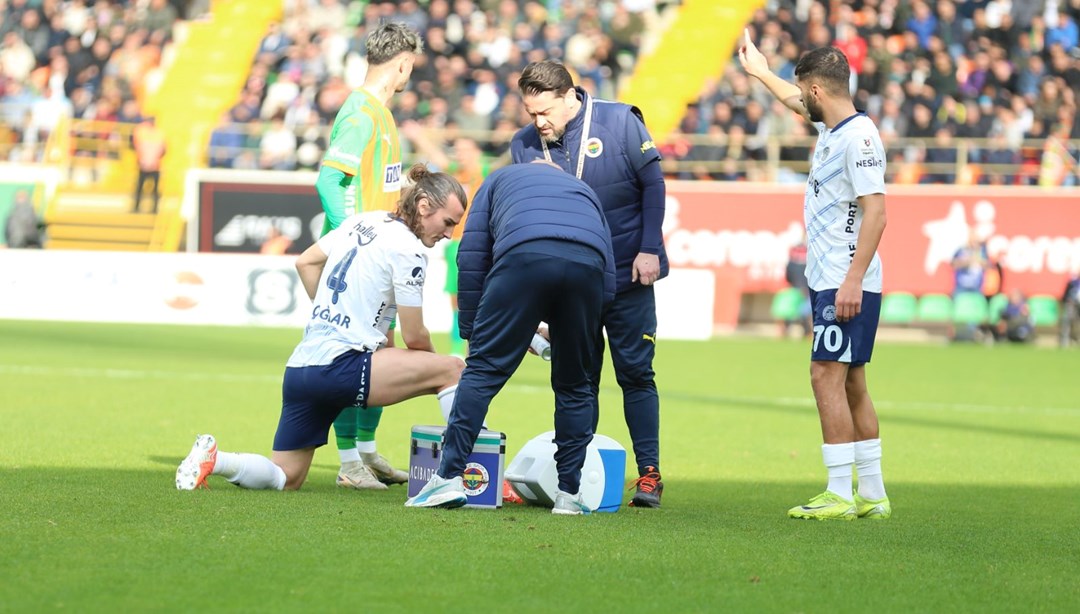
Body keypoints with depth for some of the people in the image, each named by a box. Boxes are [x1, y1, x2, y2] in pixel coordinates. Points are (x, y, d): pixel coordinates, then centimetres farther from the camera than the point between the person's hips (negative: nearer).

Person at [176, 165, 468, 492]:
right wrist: (432, 357, 15)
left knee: (285, 478, 18)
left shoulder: (362, 221, 13)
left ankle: (212, 459, -1)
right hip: (339, 367, -8)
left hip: (300, 367, 8)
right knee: (451, 370, -7)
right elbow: (414, 336, -7)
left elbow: (305, 262, 23)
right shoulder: (408, 250, -10)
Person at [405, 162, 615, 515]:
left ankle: (449, 477, -5)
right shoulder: (585, 192, 42)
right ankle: (569, 493, 14)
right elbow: (608, 280, 31)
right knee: (575, 385, 16)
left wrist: (471, 333, 28)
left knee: (483, 369, 2)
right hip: (588, 263, 3)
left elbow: (471, 260, 24)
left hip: (524, 255, -3)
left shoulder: (498, 181, 37)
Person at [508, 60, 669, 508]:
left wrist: (650, 249, -9)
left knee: (635, 373, -1)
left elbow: (653, 184, -4)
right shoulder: (524, 145, -1)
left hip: (627, 275, -3)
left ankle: (649, 473, 4)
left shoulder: (619, 122, -9)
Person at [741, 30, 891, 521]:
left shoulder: (859, 135, -15)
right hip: (828, 281, 10)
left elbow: (876, 211, -21)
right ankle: (872, 497, 14)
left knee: (828, 376, -12)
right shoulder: (831, 127, 14)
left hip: (847, 286, -10)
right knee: (851, 386, 10)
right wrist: (761, 73, 50)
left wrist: (853, 280, -26)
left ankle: (840, 496, -12)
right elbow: (797, 102, 37)